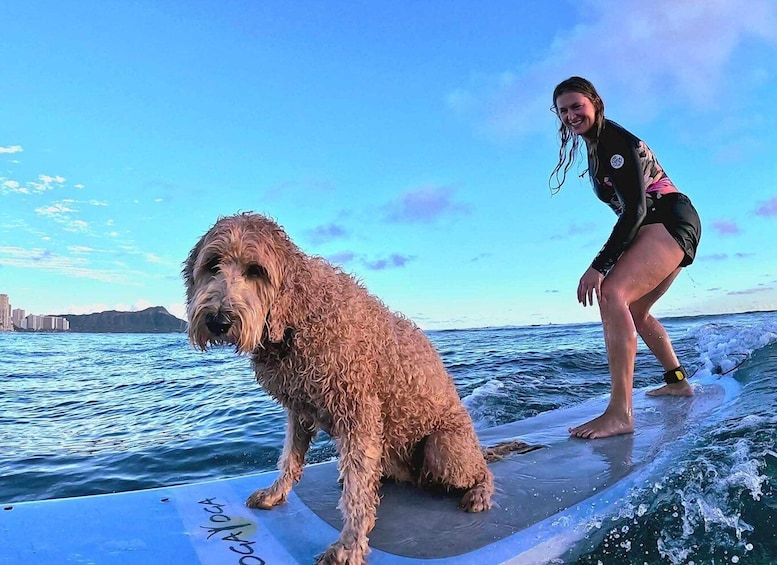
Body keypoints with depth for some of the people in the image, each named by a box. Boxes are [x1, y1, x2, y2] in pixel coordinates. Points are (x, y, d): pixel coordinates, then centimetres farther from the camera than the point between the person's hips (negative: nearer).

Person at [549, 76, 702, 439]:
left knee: (612, 293, -31)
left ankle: (619, 413, -37)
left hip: (671, 220, -11)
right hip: (661, 230, 11)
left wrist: (599, 266, -29)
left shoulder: (614, 141, -12)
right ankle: (678, 381, 37)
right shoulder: (594, 147, 16)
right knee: (634, 312, 22)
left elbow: (635, 208, -23)